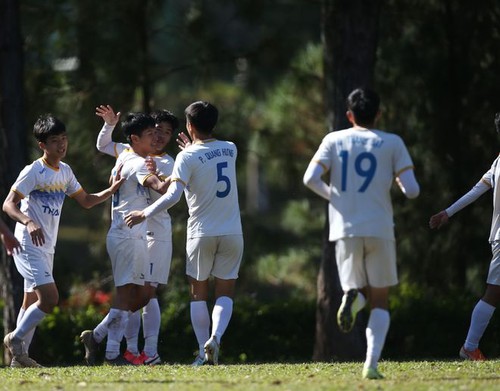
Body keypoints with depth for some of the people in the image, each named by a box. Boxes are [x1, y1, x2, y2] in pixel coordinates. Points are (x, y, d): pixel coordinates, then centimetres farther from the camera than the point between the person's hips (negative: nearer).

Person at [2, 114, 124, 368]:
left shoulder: (65, 172, 10)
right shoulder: (33, 172, -15)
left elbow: (86, 201, 19)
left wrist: (113, 189, 4)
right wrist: (28, 222, -38)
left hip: (47, 248, 9)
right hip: (29, 246, -9)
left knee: (32, 302, 12)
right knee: (49, 299, -18)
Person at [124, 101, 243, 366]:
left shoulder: (187, 157, -11)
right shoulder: (230, 150, 3)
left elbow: (173, 195, -20)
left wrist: (144, 214, -10)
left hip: (201, 234, -3)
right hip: (232, 234, 3)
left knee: (198, 294, 11)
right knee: (225, 293, 8)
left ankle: (203, 353, 6)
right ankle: (215, 337, -18)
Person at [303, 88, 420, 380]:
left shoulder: (334, 140, 6)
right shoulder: (392, 143, 3)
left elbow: (311, 179, -6)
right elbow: (412, 189, -5)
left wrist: (332, 195, 13)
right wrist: (404, 187, 19)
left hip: (345, 230, 1)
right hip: (380, 230, -1)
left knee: (359, 290, 18)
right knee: (380, 300, 10)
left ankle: (352, 298, -21)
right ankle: (372, 363, -8)